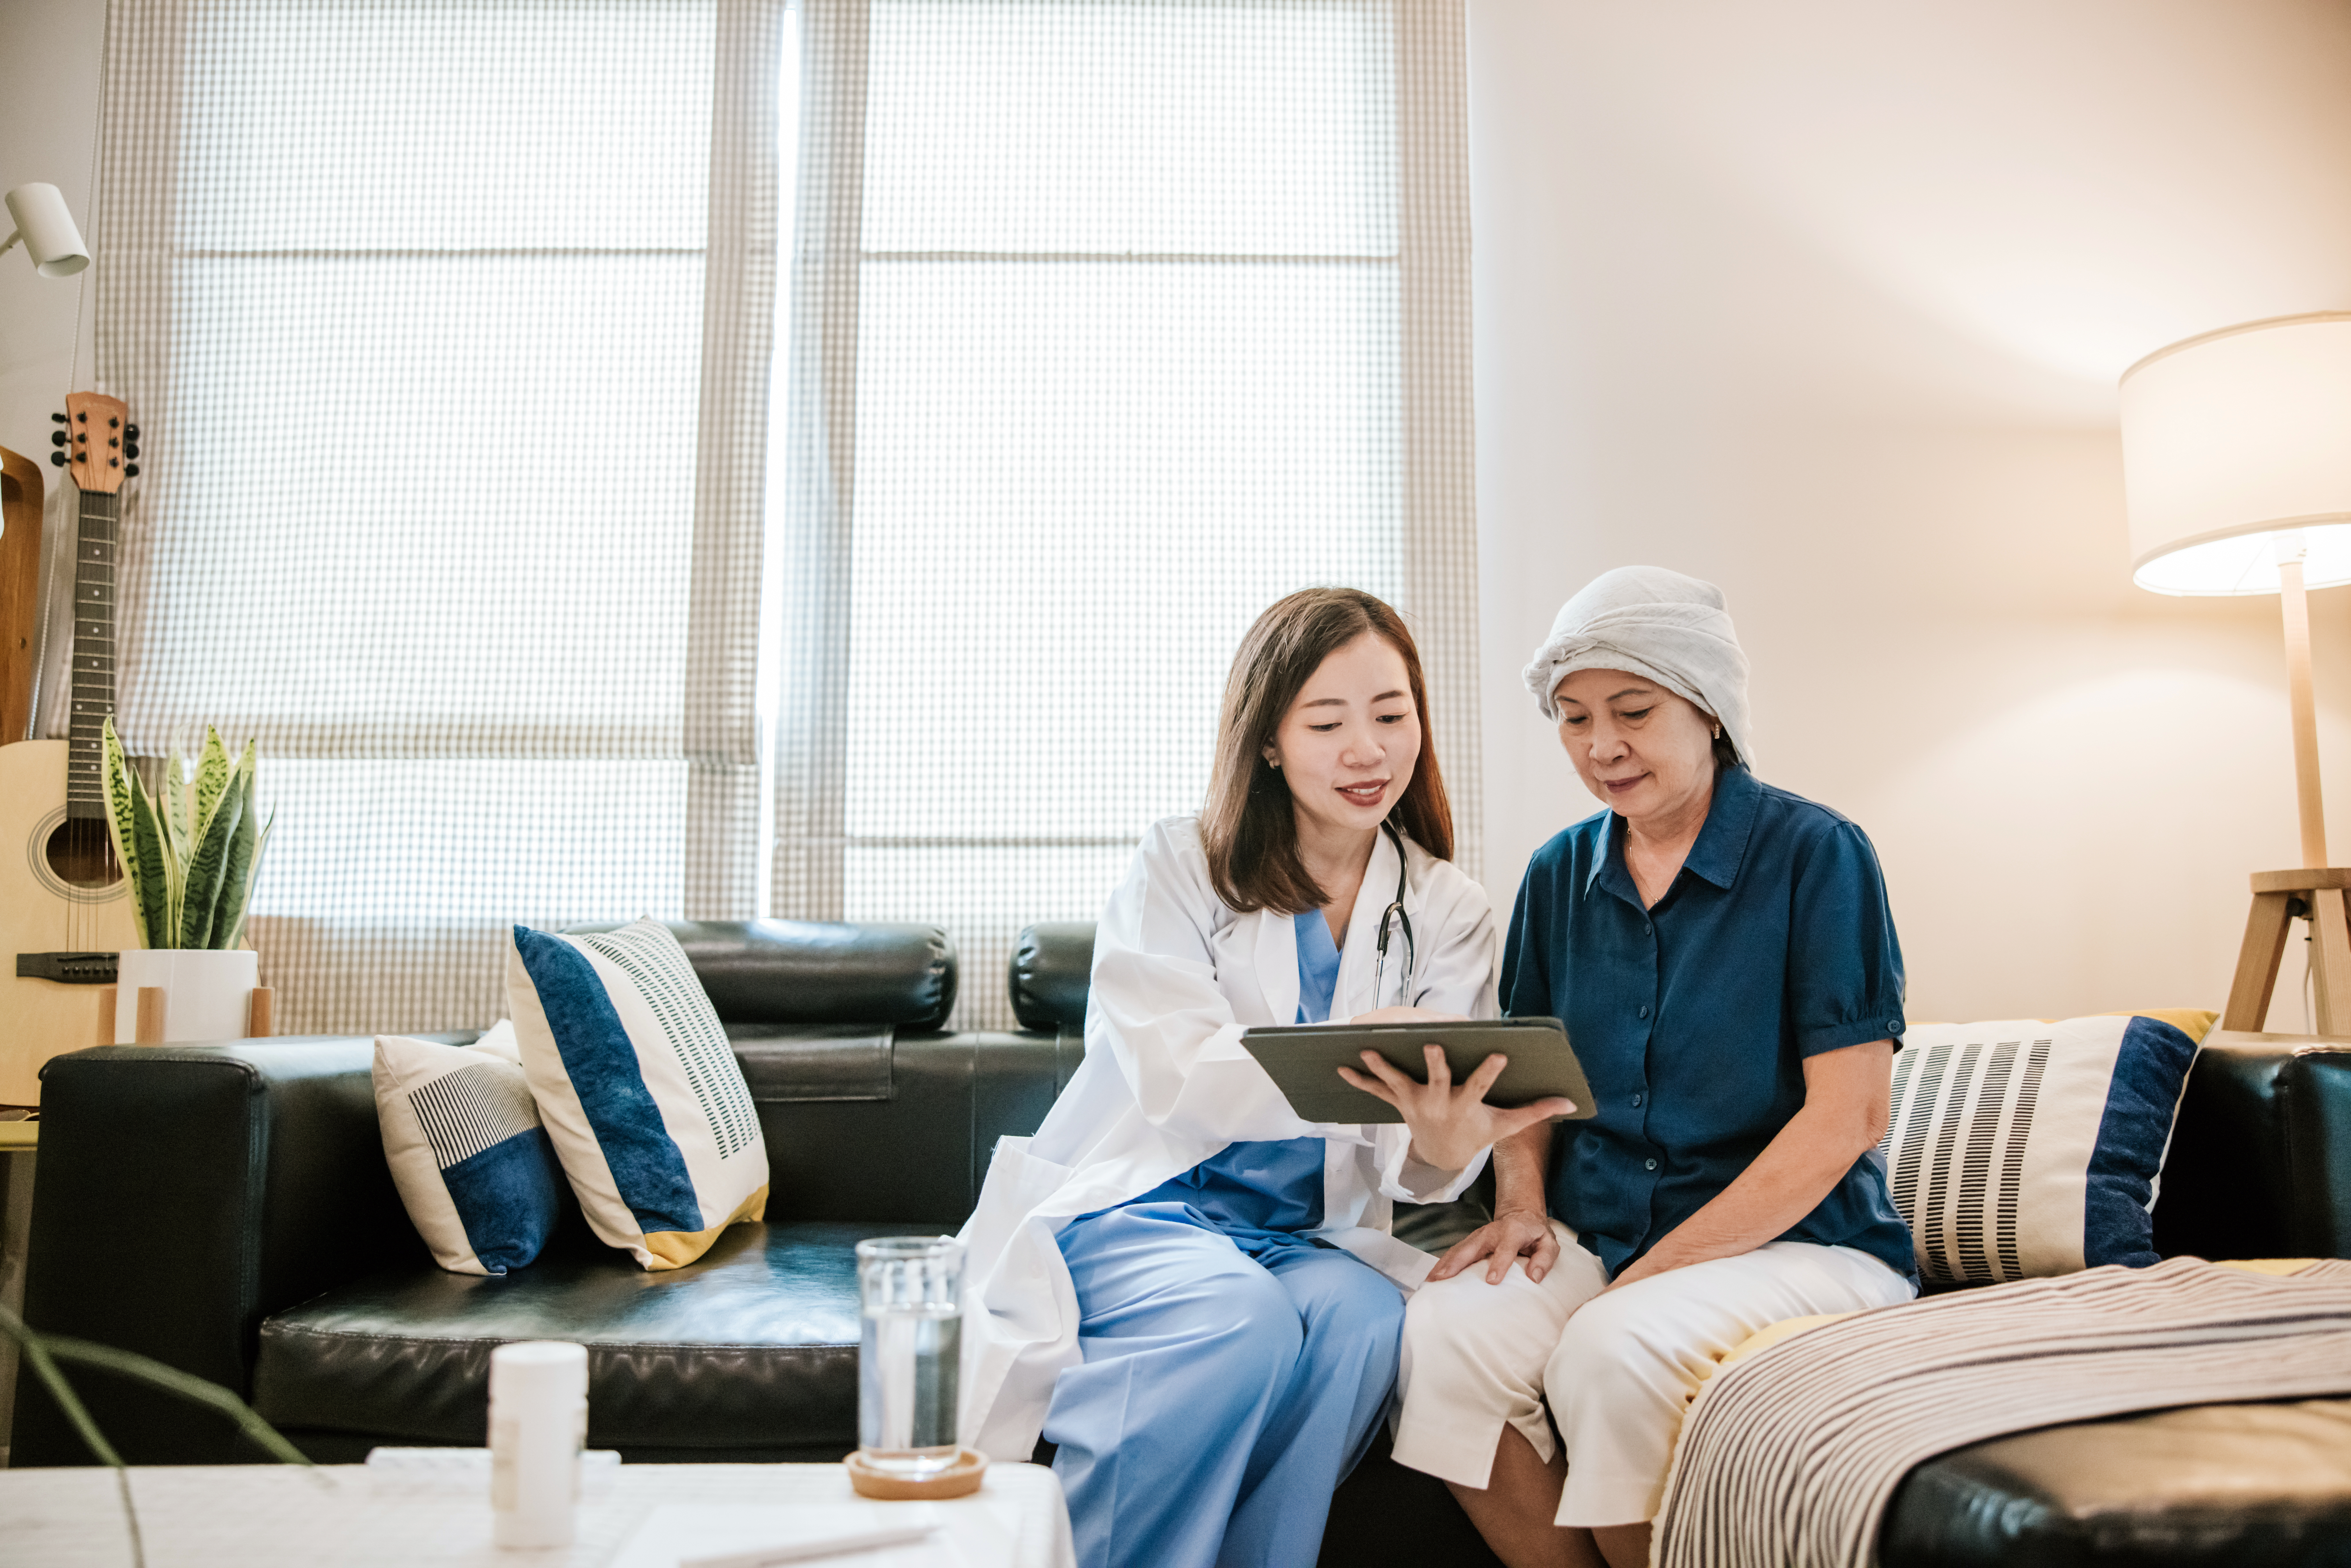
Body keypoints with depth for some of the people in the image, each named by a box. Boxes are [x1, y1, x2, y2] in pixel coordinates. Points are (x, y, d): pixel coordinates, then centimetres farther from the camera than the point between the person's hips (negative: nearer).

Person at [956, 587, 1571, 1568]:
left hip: (1306, 1237, 3)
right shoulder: (1178, 868, -2)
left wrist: (1442, 1144, -31)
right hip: (1129, 1205, -2)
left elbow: (1421, 1154, -4)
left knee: (1367, 1319, -30)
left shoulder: (1450, 914, 6)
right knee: (1242, 1319, -33)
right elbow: (1175, 1073, -17)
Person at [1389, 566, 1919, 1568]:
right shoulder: (1559, 875, 9)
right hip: (1595, 1235, 5)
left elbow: (1848, 1114, -12)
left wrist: (1653, 1269, -17)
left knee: (1614, 1350, -33)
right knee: (1443, 1332, -24)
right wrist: (1522, 1198, -4)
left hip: (1801, 1237, -4)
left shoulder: (1815, 855, -7)